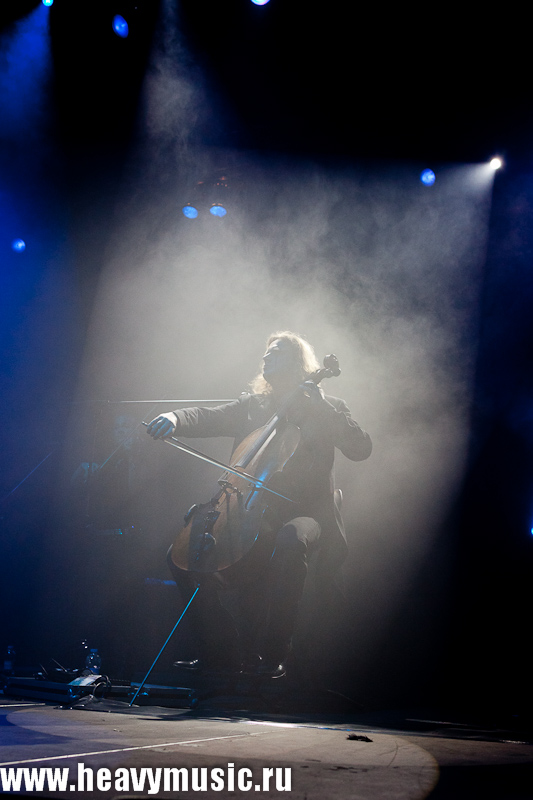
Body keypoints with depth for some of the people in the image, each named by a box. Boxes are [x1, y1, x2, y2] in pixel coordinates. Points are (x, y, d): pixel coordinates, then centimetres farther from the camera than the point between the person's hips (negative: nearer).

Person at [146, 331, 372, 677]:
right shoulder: (250, 406, 19)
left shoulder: (325, 408, 8)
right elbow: (208, 417, 5)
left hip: (302, 512, -5)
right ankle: (223, 648, 3)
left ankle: (273, 655, -23)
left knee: (290, 541, -38)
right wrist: (175, 418, -17)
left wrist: (322, 405, -15)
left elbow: (361, 448, -7)